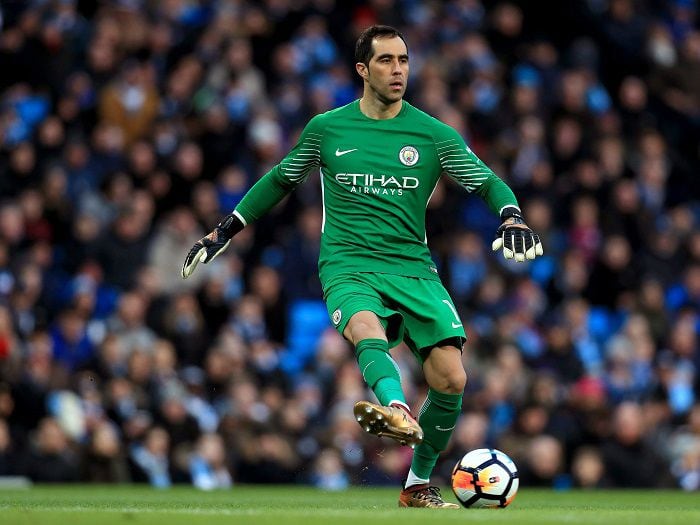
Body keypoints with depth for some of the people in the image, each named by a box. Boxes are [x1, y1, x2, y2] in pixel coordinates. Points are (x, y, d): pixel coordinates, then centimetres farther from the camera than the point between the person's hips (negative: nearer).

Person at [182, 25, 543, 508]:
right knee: (367, 330, -36)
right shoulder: (327, 129, 9)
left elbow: (489, 183, 8)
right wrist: (226, 230, 24)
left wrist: (512, 217, -14)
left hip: (413, 268, 1)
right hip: (347, 265, -1)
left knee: (451, 380, -13)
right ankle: (396, 409, -67)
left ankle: (419, 486, 9)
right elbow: (282, 180, 24)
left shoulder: (433, 134, 7)